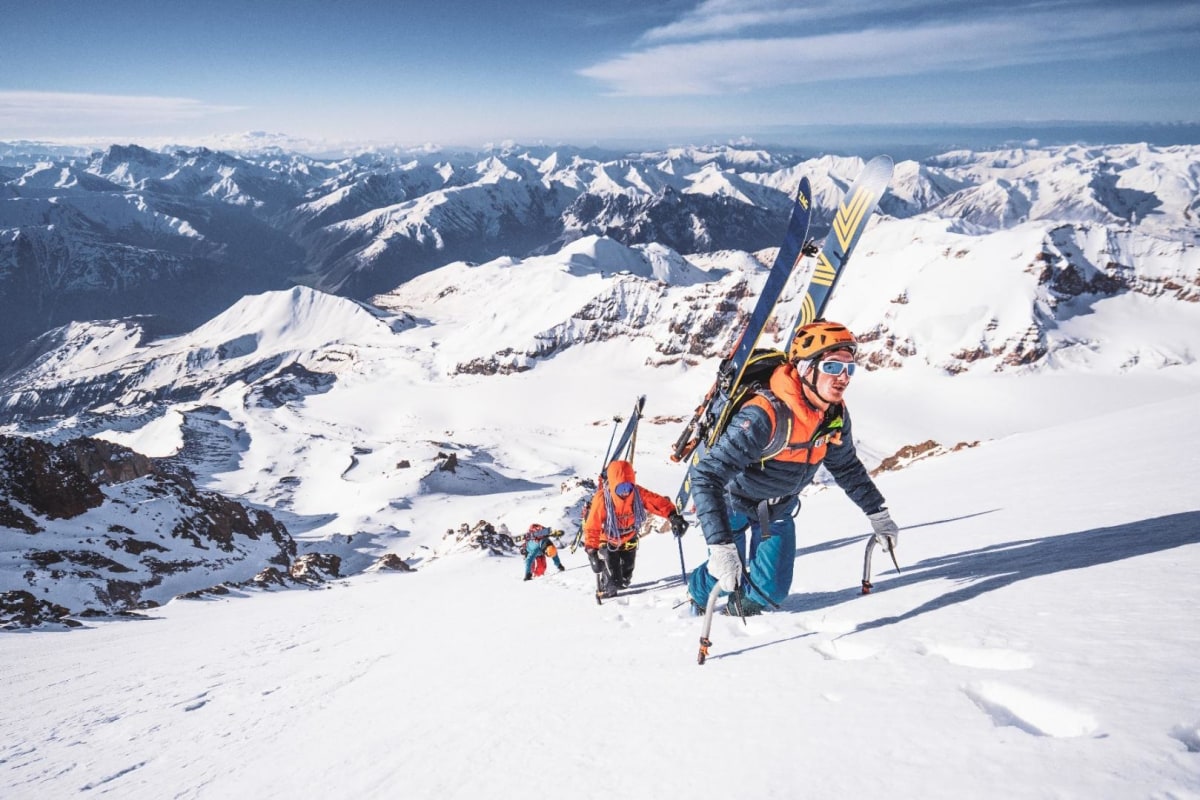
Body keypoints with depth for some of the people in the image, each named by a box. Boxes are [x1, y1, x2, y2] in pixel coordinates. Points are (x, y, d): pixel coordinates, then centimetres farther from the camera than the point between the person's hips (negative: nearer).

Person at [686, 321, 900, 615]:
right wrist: (720, 547, -52)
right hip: (734, 499, -5)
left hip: (779, 508, 5)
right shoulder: (764, 415, -40)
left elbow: (847, 468, 5)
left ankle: (747, 604, 36)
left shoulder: (836, 415, -17)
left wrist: (879, 515, 6)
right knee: (724, 578, -4)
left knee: (773, 589, 1)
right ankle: (697, 596, 32)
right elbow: (706, 477, -45)